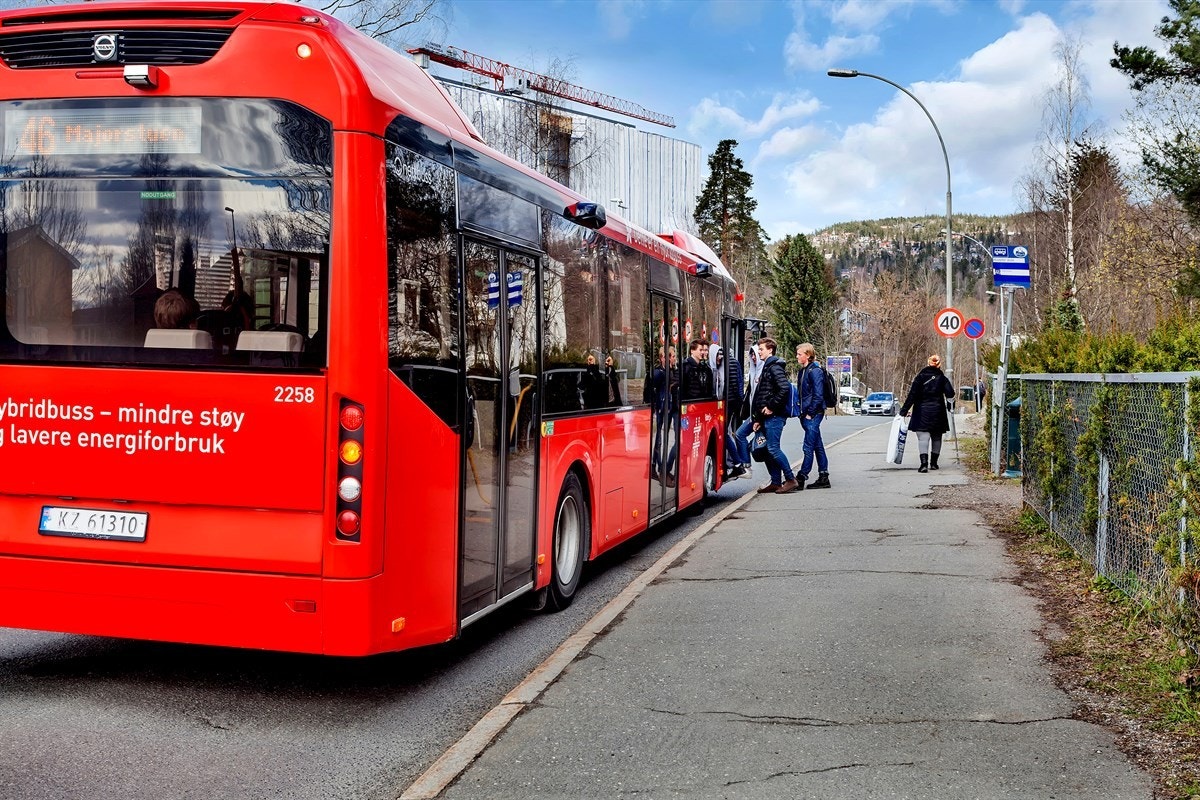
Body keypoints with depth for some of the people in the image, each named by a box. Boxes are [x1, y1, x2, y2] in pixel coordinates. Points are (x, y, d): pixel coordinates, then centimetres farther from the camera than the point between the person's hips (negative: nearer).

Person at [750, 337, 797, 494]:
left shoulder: (775, 367, -10)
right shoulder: (767, 367, 22)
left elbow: (784, 389, -25)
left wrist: (771, 407, -18)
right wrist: (758, 419, 20)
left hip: (774, 416, -10)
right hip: (767, 417, 10)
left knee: (773, 448, -11)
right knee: (768, 449, 9)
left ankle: (790, 479, -6)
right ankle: (776, 482, 13)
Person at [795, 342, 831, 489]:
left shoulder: (815, 371, -12)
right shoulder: (803, 371, 15)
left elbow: (818, 395, -17)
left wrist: (810, 414, -16)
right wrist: (802, 413, 13)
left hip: (814, 414, -9)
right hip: (806, 414, 9)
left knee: (808, 447, -7)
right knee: (818, 446, 11)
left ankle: (801, 478, -6)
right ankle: (823, 477, 15)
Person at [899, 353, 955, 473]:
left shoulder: (920, 377, -2)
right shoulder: (942, 377, 1)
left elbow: (912, 395, -7)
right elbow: (950, 393, -9)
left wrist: (904, 411, -5)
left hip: (922, 412, -2)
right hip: (937, 412, 2)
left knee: (923, 437, -6)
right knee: (936, 437, 16)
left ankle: (924, 463, -22)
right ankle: (933, 463, 21)